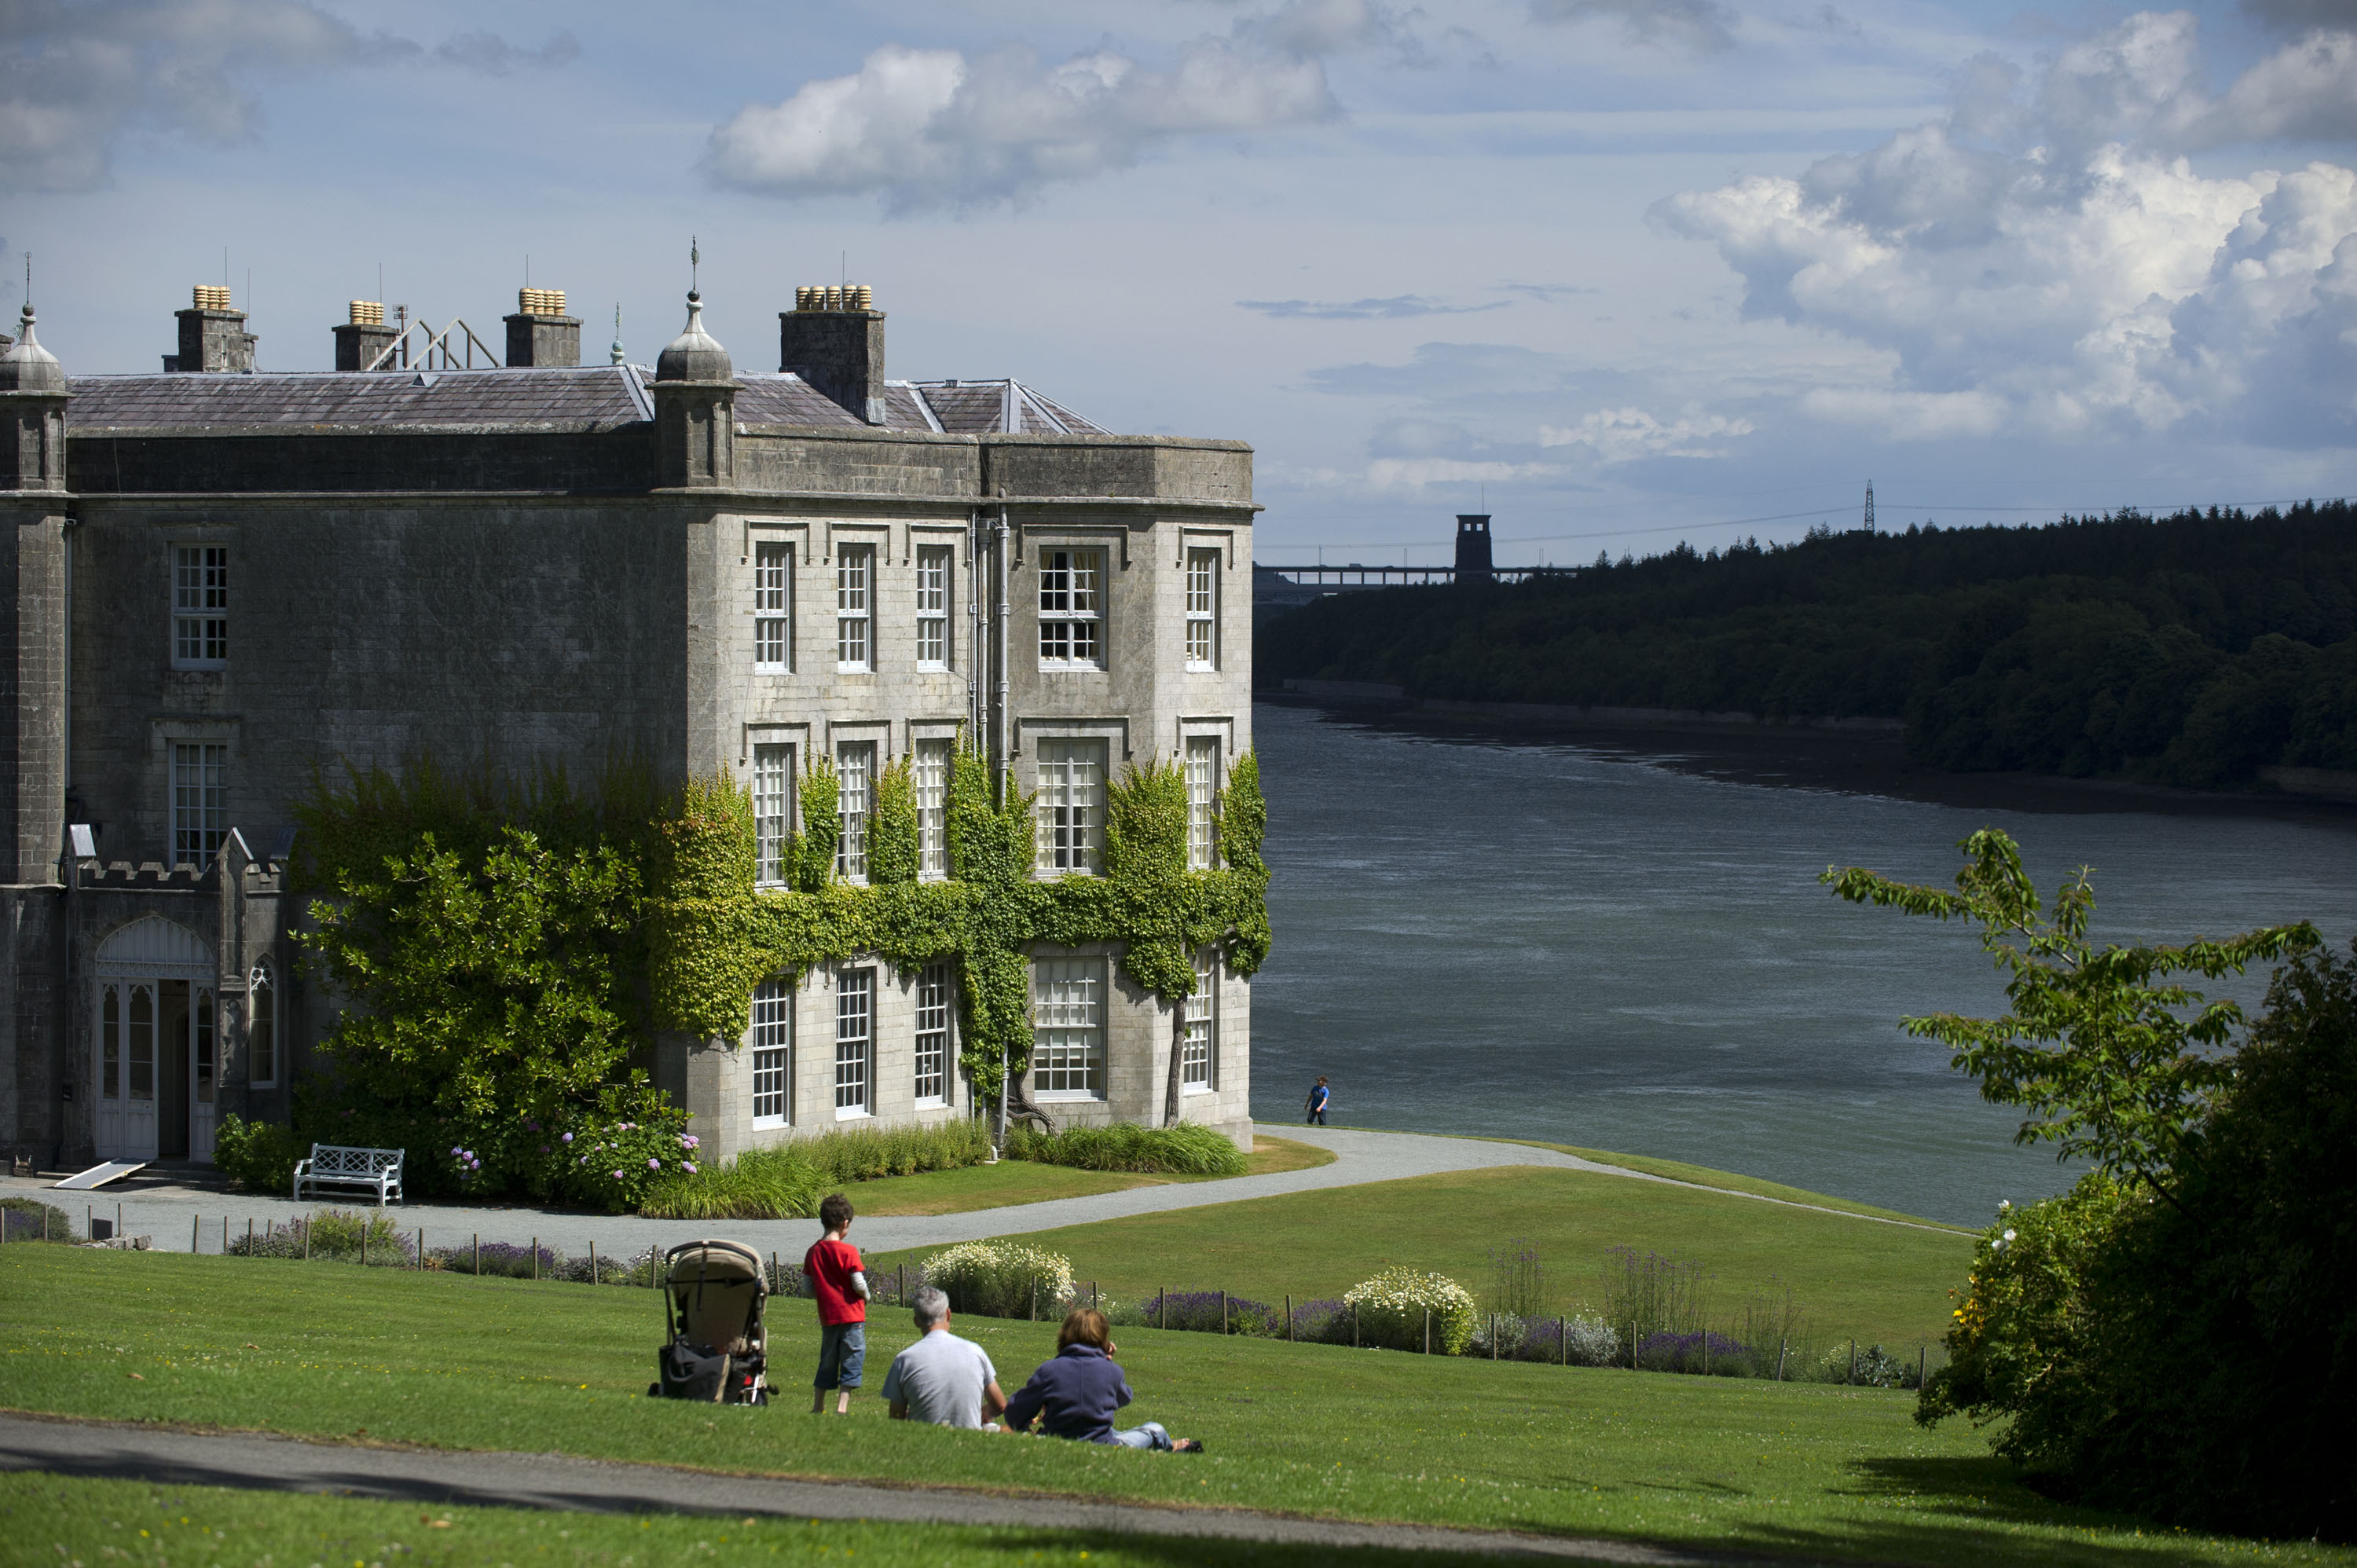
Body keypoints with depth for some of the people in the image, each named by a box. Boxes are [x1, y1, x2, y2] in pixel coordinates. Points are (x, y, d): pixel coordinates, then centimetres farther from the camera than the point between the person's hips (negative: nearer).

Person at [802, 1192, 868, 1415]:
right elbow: (859, 1285, -14)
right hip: (851, 1315, -5)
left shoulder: (813, 1252, 3)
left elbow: (809, 1288, 5)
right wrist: (866, 1296, 7)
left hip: (827, 1317, 5)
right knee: (851, 1362, 1)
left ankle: (817, 1407, 19)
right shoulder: (848, 1252, -13)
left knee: (827, 1362, 15)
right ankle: (842, 1407, -5)